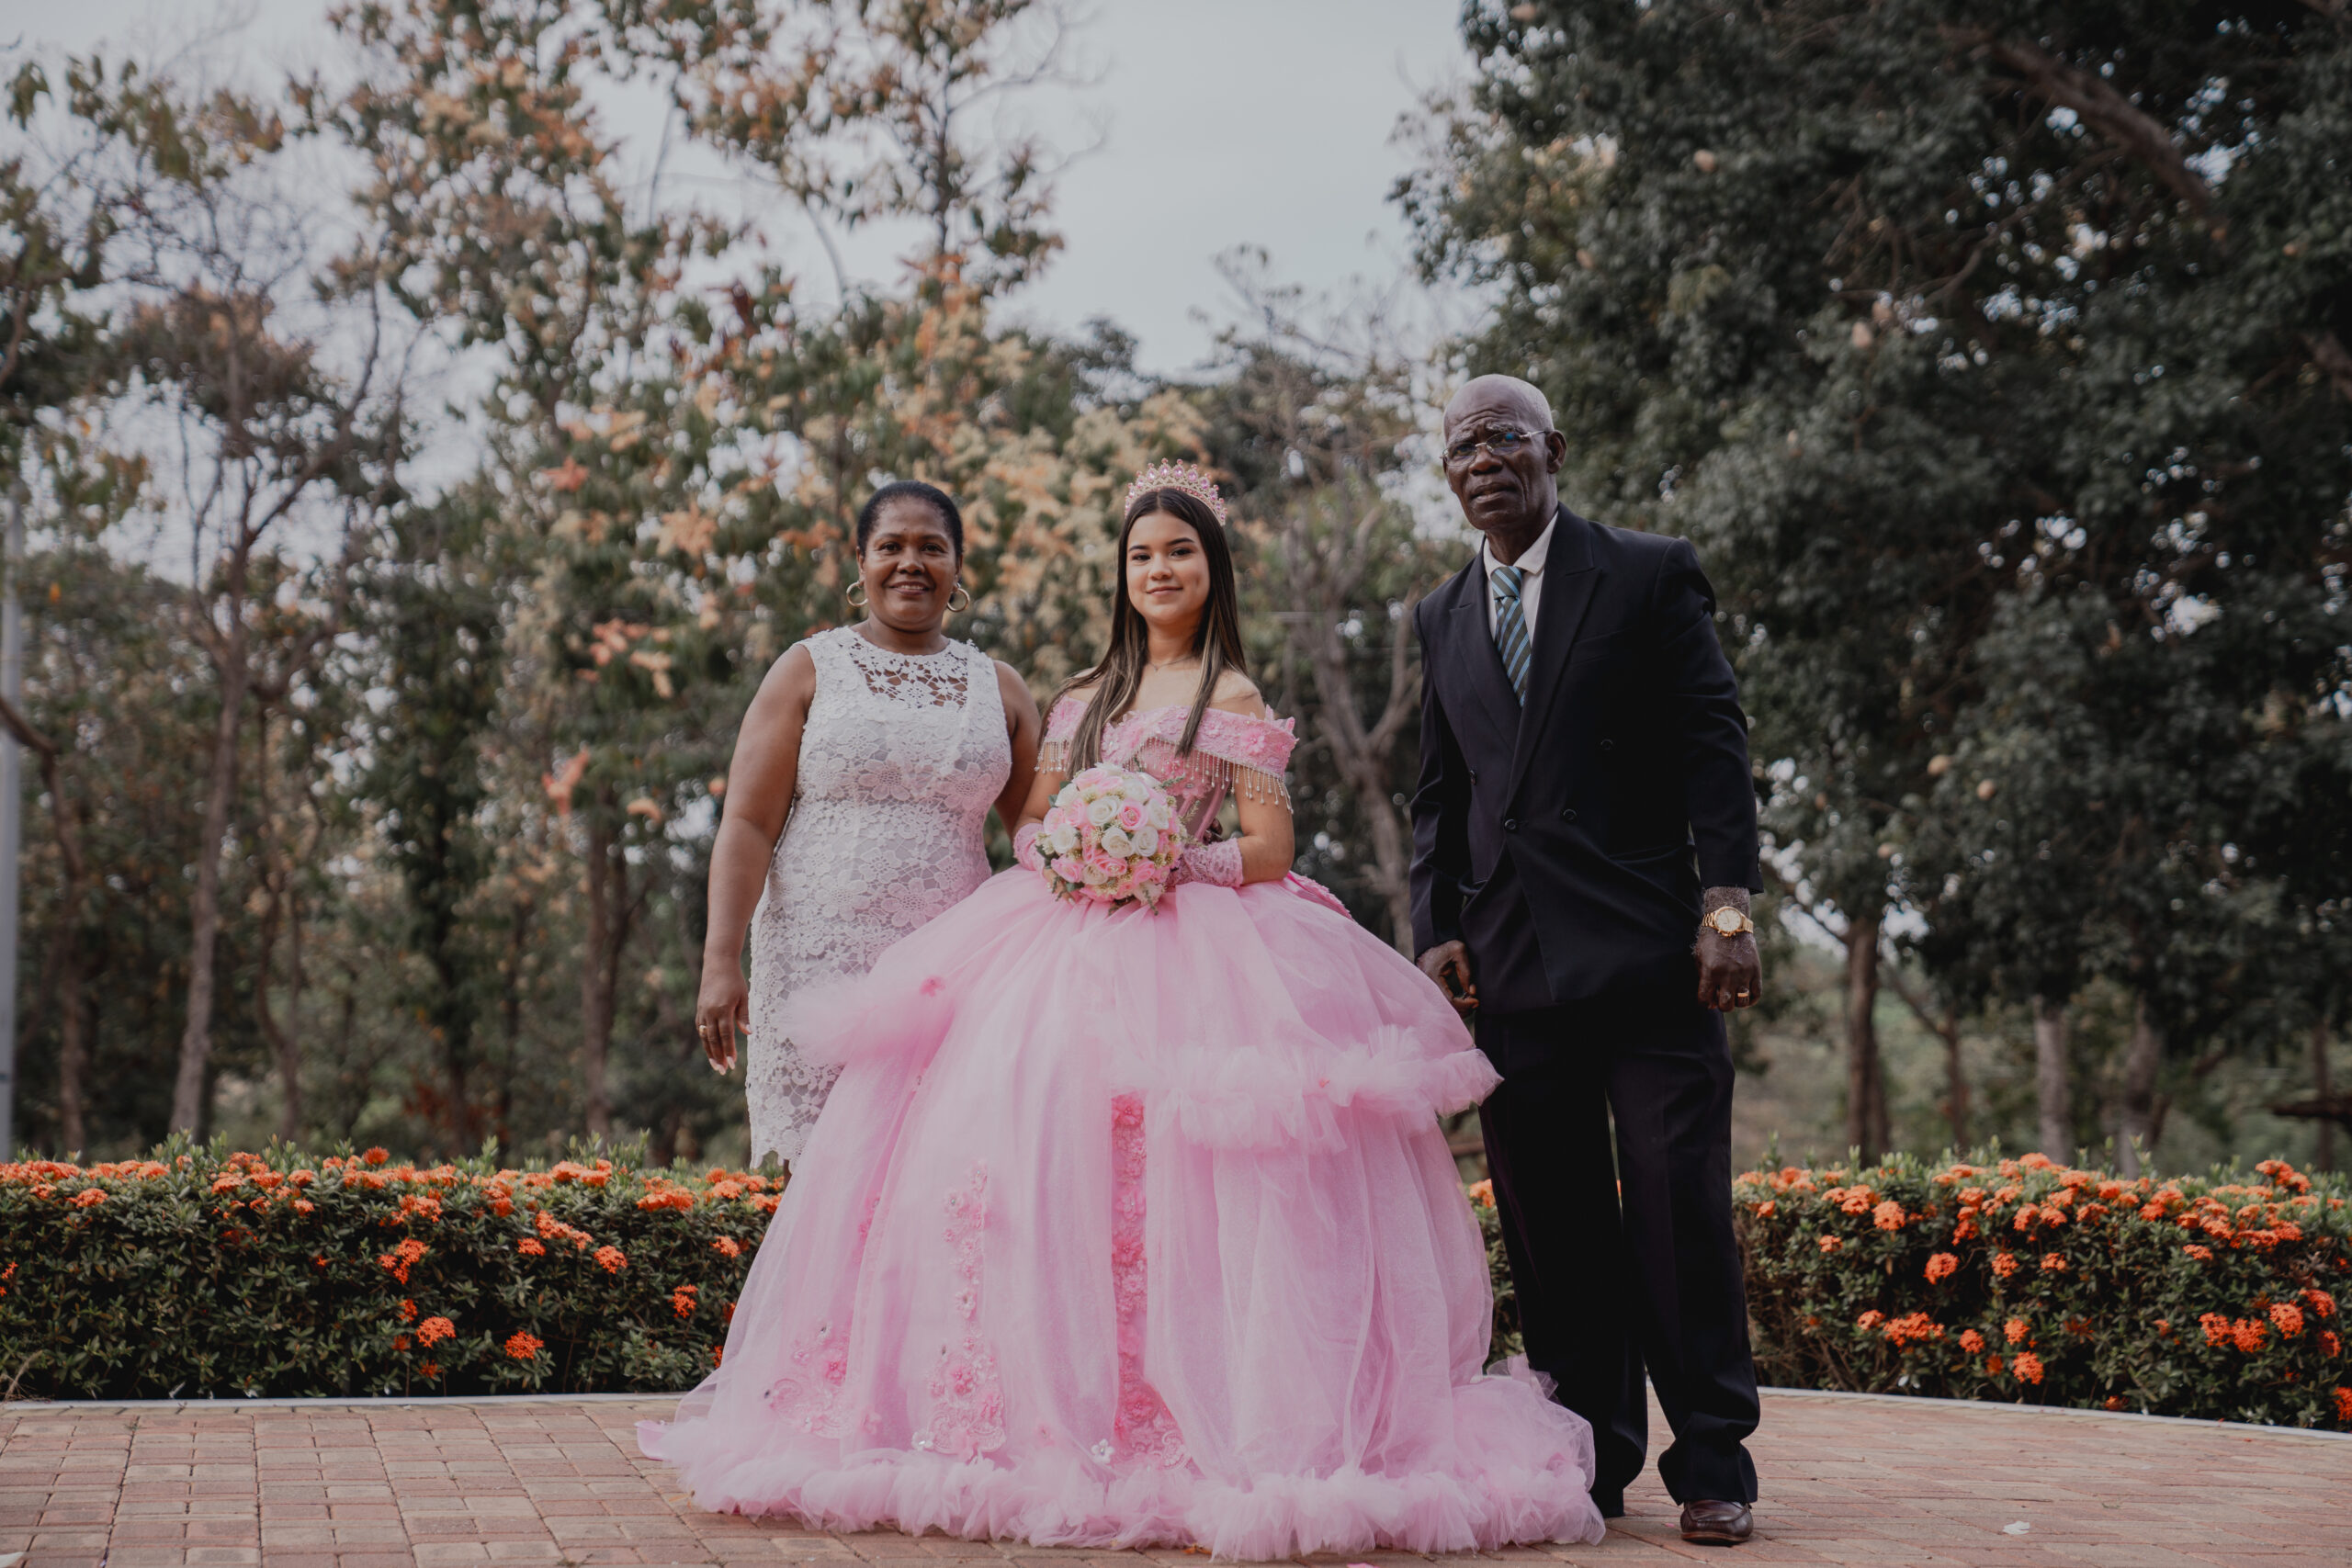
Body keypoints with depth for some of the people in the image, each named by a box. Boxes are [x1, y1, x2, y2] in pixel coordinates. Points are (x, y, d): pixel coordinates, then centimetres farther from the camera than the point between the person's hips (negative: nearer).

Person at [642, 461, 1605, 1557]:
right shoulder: (1087, 697, 20)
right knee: (1026, 1163, -6)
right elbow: (1026, 821, 19)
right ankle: (1034, 1412, -1)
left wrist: (1168, 857, -15)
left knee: (1159, 1175, -15)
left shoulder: (1234, 701, 4)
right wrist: (1060, 851, -2)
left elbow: (1269, 851, -2)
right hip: (1066, 951, 5)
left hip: (1189, 952, -5)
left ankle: (1178, 1425, -11)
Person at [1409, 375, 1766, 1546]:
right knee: (1553, 1227, 5)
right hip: (1512, 964, 4)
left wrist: (1727, 907, -10)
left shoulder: (1650, 575, 5)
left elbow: (1714, 747, 0)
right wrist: (1437, 934, 6)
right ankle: (1589, 1461, 13)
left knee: (1679, 1208, -4)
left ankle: (1711, 1466, 6)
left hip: (1648, 953, -4)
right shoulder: (1441, 618, 18)